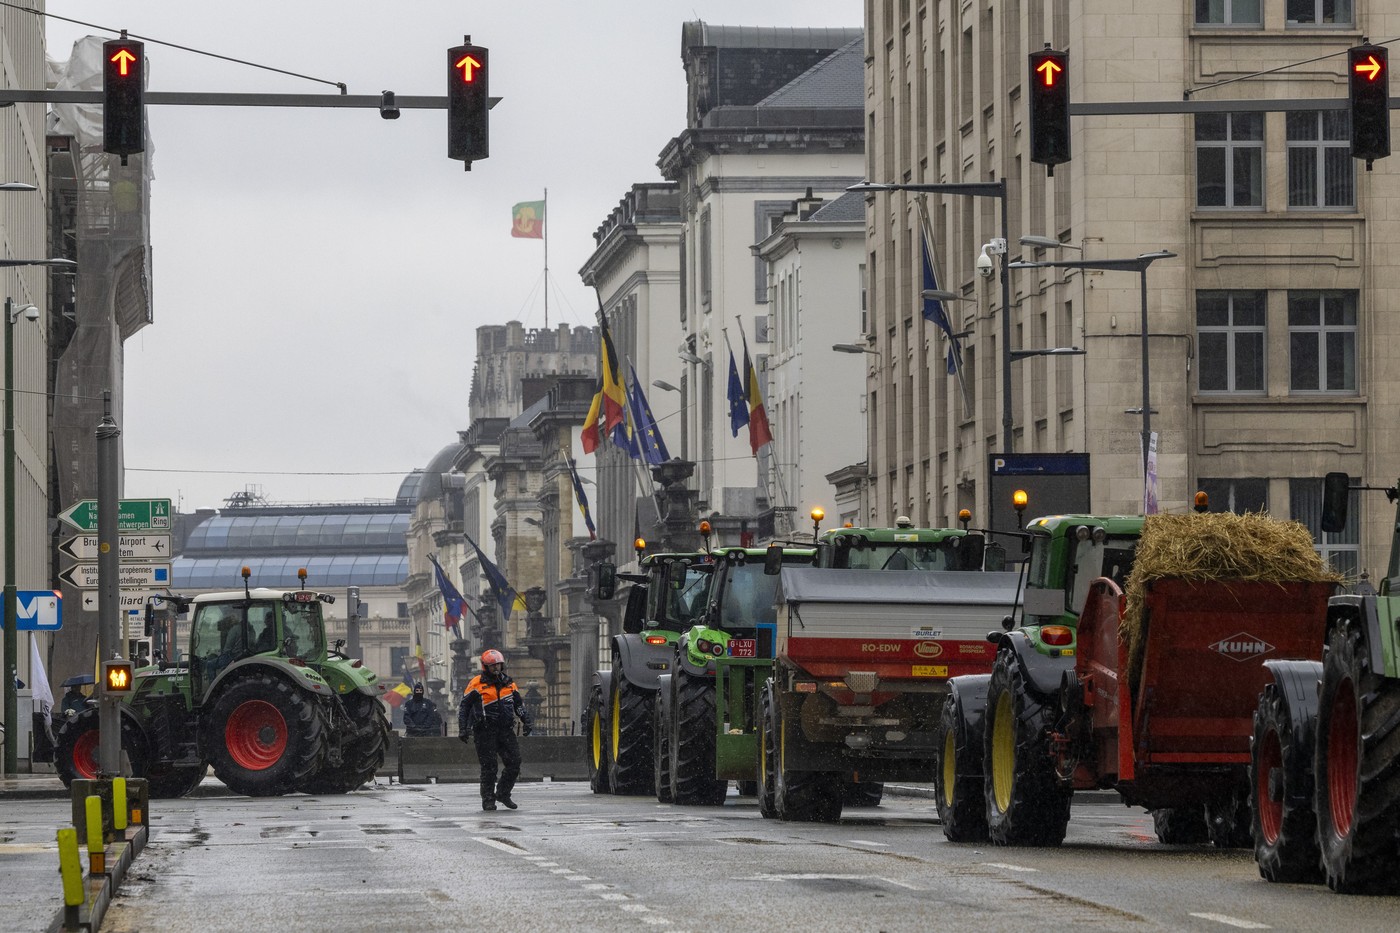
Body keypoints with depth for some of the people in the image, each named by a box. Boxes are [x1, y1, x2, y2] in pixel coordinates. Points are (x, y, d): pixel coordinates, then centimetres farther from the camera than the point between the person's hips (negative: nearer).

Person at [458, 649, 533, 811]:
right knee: (489, 767, -3)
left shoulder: (508, 683, 12)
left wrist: (528, 720, 8)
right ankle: (488, 800, 7)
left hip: (506, 730, 5)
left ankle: (503, 794, 15)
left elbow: (519, 705, 22)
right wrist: (463, 729, -6)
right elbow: (464, 707, 0)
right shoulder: (477, 684, -3)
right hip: (485, 731, -5)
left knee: (514, 763, -2)